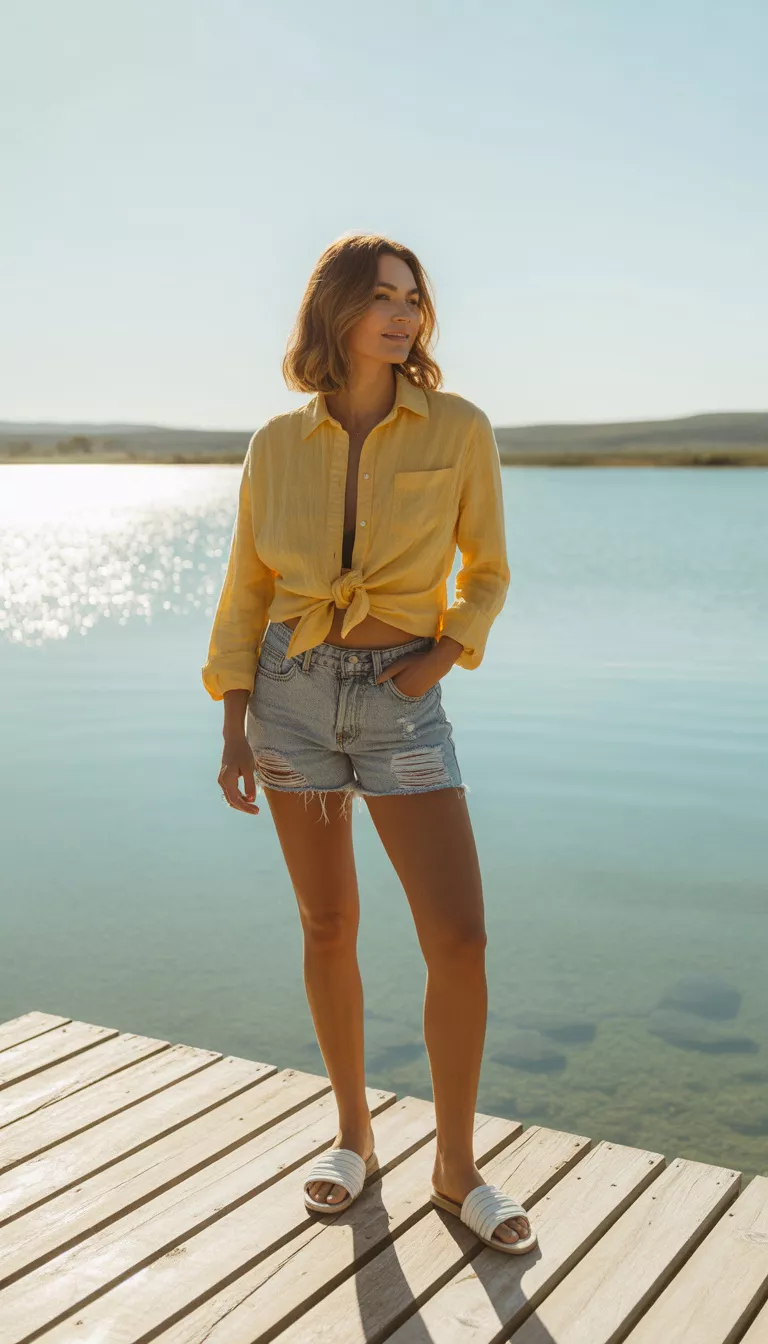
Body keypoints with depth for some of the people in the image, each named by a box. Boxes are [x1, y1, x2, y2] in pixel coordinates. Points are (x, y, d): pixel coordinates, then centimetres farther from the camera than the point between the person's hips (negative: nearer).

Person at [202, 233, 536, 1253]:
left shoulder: (459, 430, -3)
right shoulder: (278, 445, 1)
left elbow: (488, 572, 7)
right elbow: (247, 589, 6)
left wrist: (446, 654, -11)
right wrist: (234, 728, -1)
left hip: (403, 704, -1)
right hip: (293, 693, 1)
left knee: (460, 938, -8)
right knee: (328, 927, 9)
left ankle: (455, 1166, 12)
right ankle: (355, 1134, 29)